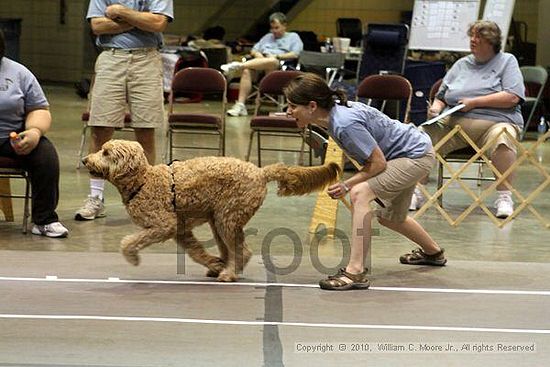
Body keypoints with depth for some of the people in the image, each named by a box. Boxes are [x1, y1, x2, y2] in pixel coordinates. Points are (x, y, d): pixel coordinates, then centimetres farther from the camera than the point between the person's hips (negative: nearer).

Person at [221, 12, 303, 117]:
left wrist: (277, 56, -6)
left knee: (272, 61, -43)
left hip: (279, 66, -4)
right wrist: (257, 55, 6)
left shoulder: (293, 37, 21)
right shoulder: (267, 37, 37)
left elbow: (295, 54, 4)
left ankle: (238, 65, -48)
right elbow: (253, 50, 29)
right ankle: (240, 105, -42)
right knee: (246, 71, -33)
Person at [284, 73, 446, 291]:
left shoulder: (345, 124, -33)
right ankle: (433, 252, 56)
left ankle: (355, 272, -31)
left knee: (360, 193, -29)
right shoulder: (335, 112, -7)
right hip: (410, 153, 10)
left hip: (416, 155, -10)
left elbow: (378, 162, -26)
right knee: (390, 218, 28)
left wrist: (348, 185, -20)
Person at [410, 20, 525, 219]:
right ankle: (416, 192, -17)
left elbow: (512, 98, -5)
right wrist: (436, 108, -1)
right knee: (425, 134, -24)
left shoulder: (507, 61, 10)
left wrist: (474, 102, -9)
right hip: (453, 122, 4)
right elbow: (441, 96, 24)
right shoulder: (461, 64, 24)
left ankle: (504, 198, -30)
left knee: (501, 137, -39)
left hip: (493, 122, -3)